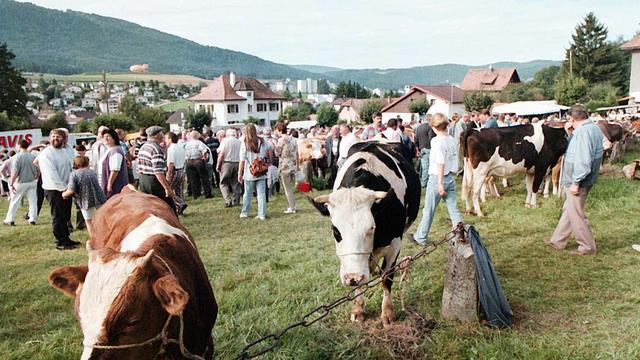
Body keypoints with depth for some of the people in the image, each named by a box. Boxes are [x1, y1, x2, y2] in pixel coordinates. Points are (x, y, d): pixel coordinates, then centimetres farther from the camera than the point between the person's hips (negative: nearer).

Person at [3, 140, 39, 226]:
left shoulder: (17, 157, -13)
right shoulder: (33, 156, 0)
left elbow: (15, 172, -19)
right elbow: (38, 171, 5)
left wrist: (11, 184, -14)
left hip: (21, 182, -3)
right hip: (32, 182, 3)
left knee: (14, 201, 9)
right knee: (33, 201, 8)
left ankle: (9, 220, 16)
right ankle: (32, 219, 10)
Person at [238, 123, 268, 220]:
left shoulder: (244, 144, -9)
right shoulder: (262, 142, -1)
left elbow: (242, 160, -8)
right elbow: (265, 156, 8)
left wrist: (240, 173, -2)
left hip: (249, 173, -2)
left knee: (248, 194, 12)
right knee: (261, 193, 5)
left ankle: (244, 213, 24)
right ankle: (262, 214, 5)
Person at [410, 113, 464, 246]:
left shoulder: (437, 140, -16)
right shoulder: (452, 140, 6)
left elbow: (440, 163, -21)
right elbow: (455, 161, 9)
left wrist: (440, 183, -20)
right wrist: (452, 176, 18)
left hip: (437, 177, -6)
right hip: (451, 178, 6)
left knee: (429, 210, 6)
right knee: (453, 209, 9)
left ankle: (420, 238, 18)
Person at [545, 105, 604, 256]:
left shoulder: (582, 132, -22)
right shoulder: (594, 128, 10)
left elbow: (582, 160, -27)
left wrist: (575, 182, -22)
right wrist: (570, 134, 4)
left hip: (578, 180, -10)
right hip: (587, 179, 10)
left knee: (576, 214, 3)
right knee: (568, 209, 19)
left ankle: (587, 247, 14)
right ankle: (558, 240, 30)